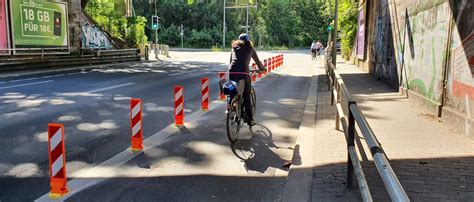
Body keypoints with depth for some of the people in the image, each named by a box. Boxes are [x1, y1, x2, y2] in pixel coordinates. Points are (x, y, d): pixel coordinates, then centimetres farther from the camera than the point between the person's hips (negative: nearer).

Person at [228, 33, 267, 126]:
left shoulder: (234, 47, 24)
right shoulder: (250, 48, 16)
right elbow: (257, 61, 20)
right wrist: (262, 68, 38)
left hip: (232, 72, 3)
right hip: (244, 73, -3)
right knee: (247, 98, 3)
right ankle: (250, 120, 8)